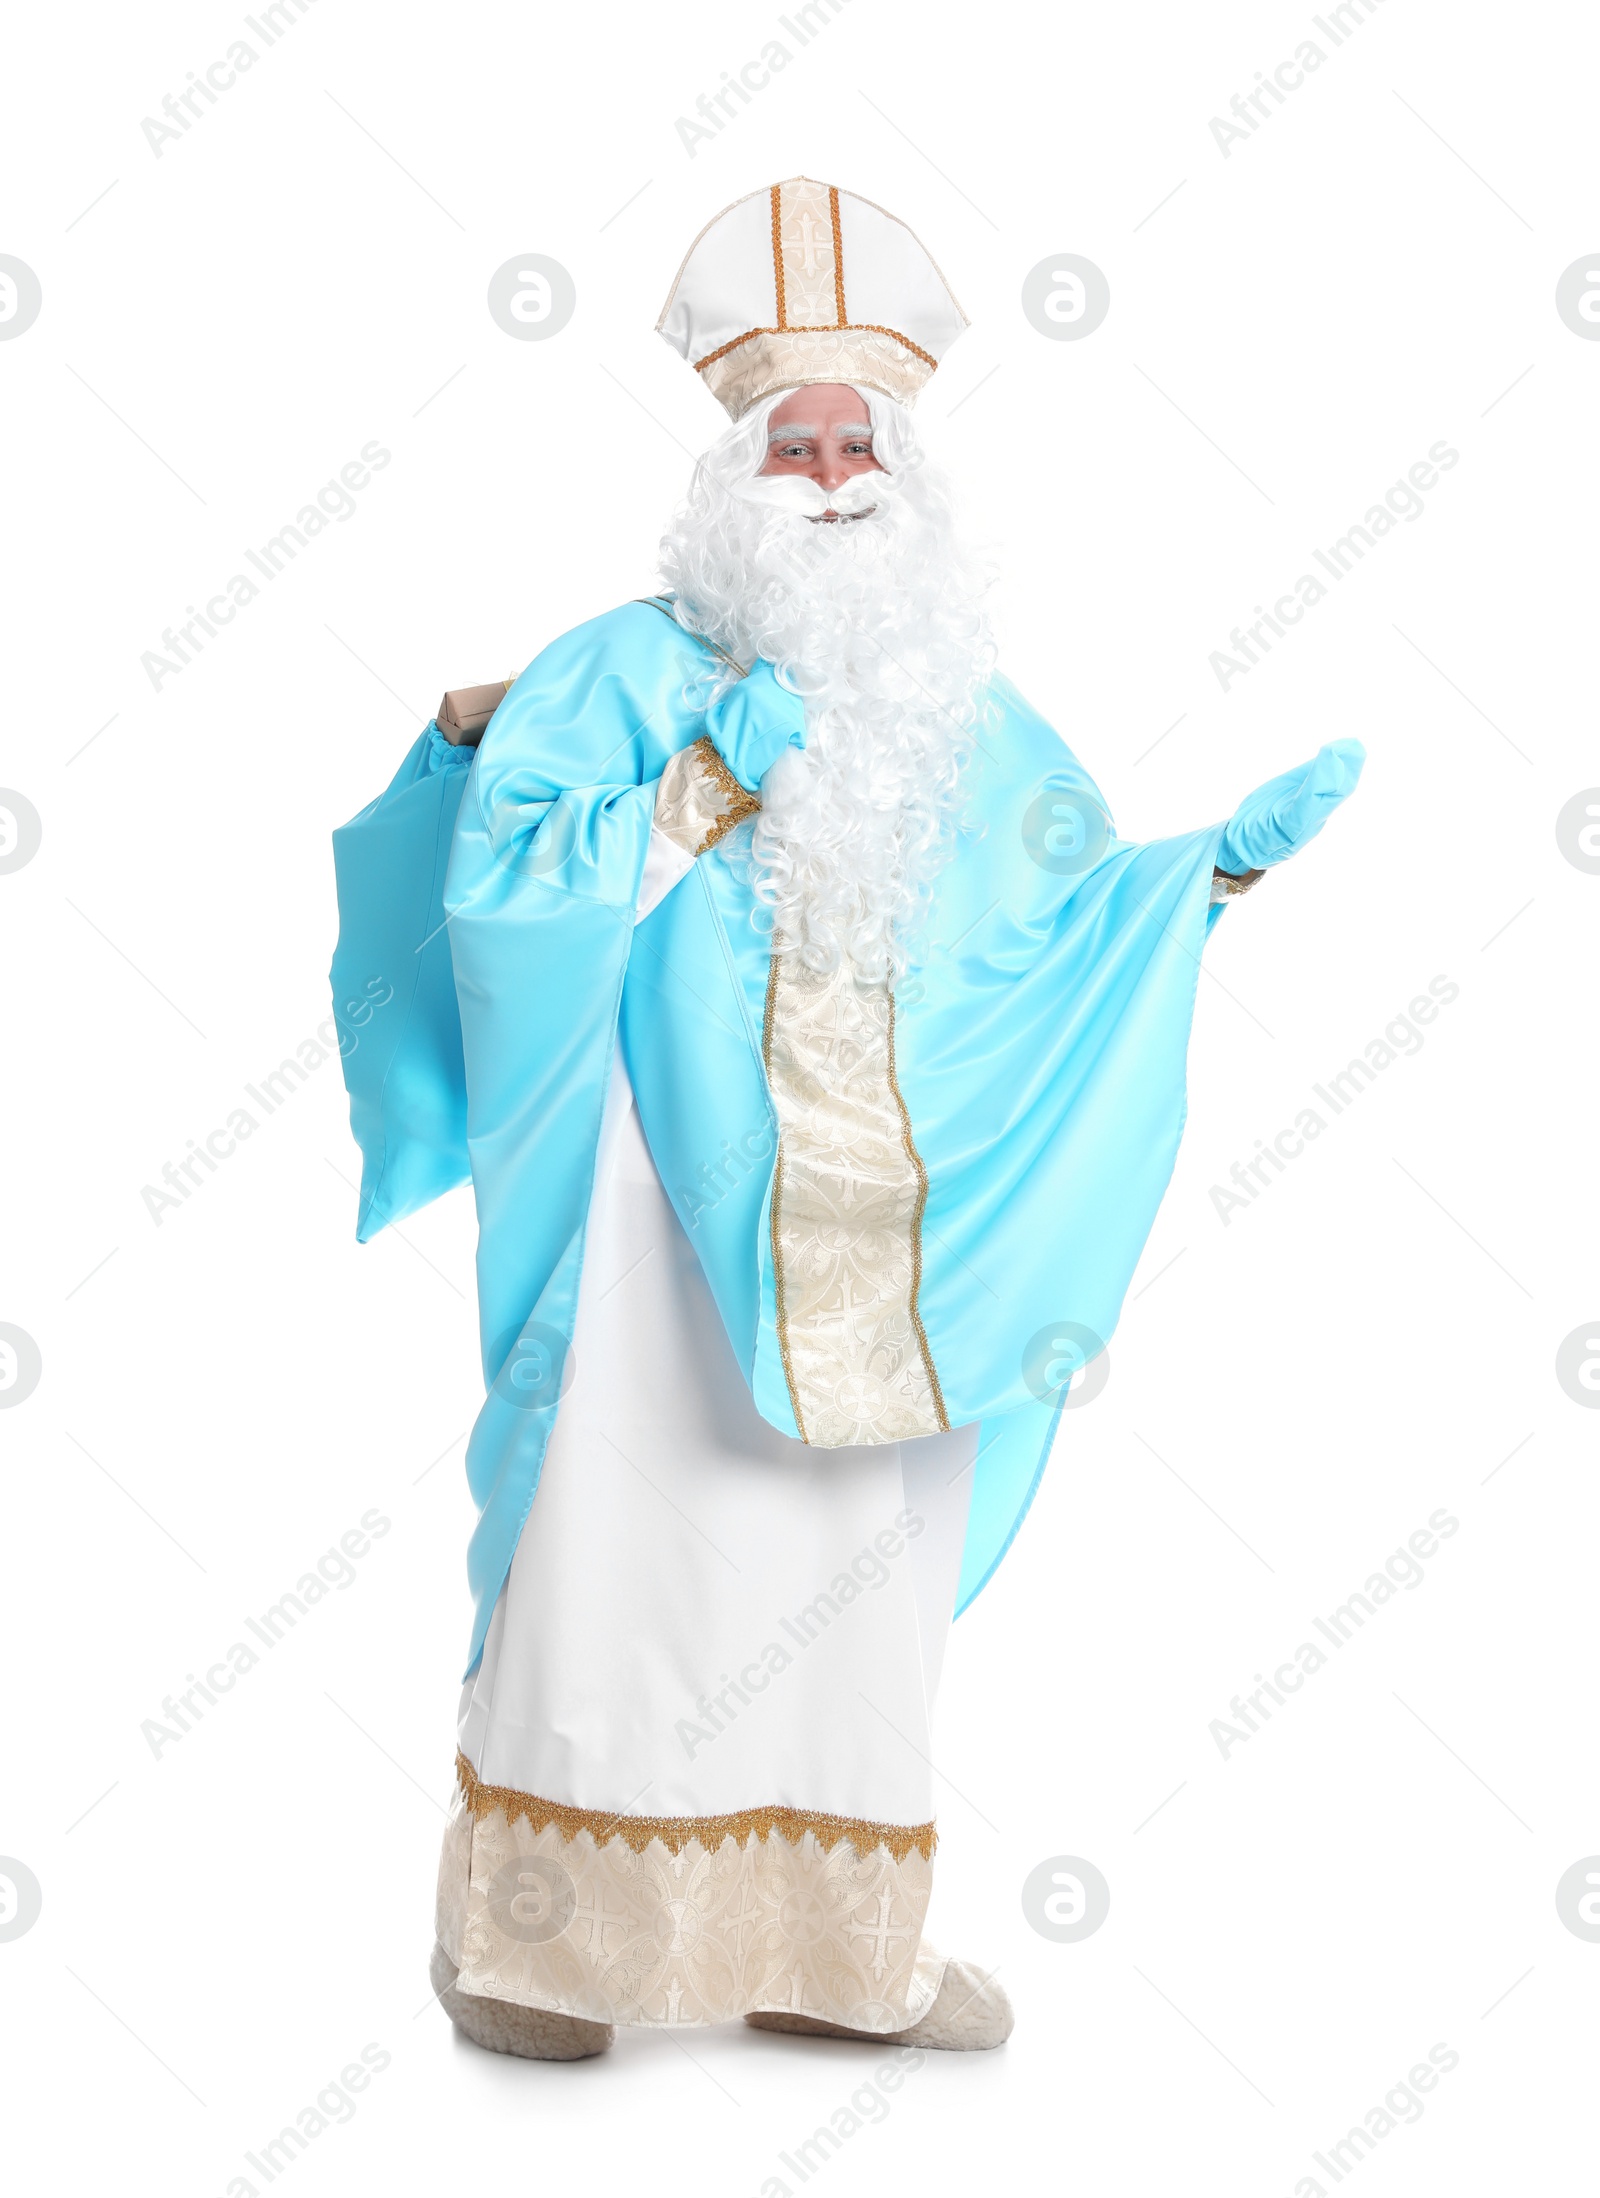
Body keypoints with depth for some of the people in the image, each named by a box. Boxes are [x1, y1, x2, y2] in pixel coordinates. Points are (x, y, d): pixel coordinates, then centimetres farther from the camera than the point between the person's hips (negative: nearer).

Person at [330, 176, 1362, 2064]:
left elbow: (1062, 927, 16)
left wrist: (1224, 860, 4)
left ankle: (829, 1945, 21)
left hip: (876, 1242, 4)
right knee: (619, 1552, -1)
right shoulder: (627, 673, 1)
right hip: (662, 1220, -4)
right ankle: (529, 1939, 15)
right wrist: (706, 783, -13)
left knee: (864, 1577, 7)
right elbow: (493, 886, -9)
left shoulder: (963, 713, 14)